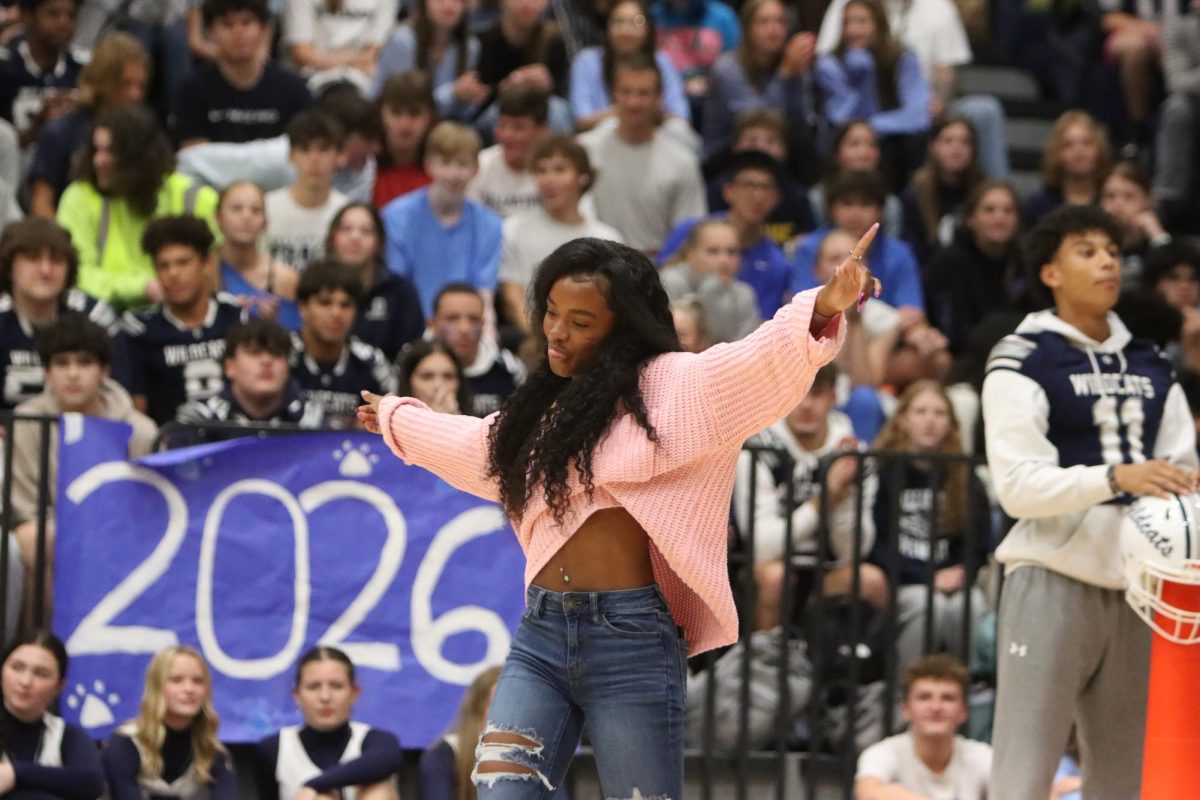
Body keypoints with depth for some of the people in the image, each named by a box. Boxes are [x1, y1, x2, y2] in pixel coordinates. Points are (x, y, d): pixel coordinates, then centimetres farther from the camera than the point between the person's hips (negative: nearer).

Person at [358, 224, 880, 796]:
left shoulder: (669, 386, -1)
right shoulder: (546, 408, 21)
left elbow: (758, 364, -19)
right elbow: (465, 441, 43)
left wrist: (824, 308, -39)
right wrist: (396, 418, 61)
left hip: (631, 641, -6)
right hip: (540, 637, 6)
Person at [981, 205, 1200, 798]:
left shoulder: (1149, 367, 18)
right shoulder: (1023, 363, -3)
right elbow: (1018, 486, -13)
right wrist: (1116, 478, -26)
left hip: (1134, 586, 6)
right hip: (1053, 578, -6)